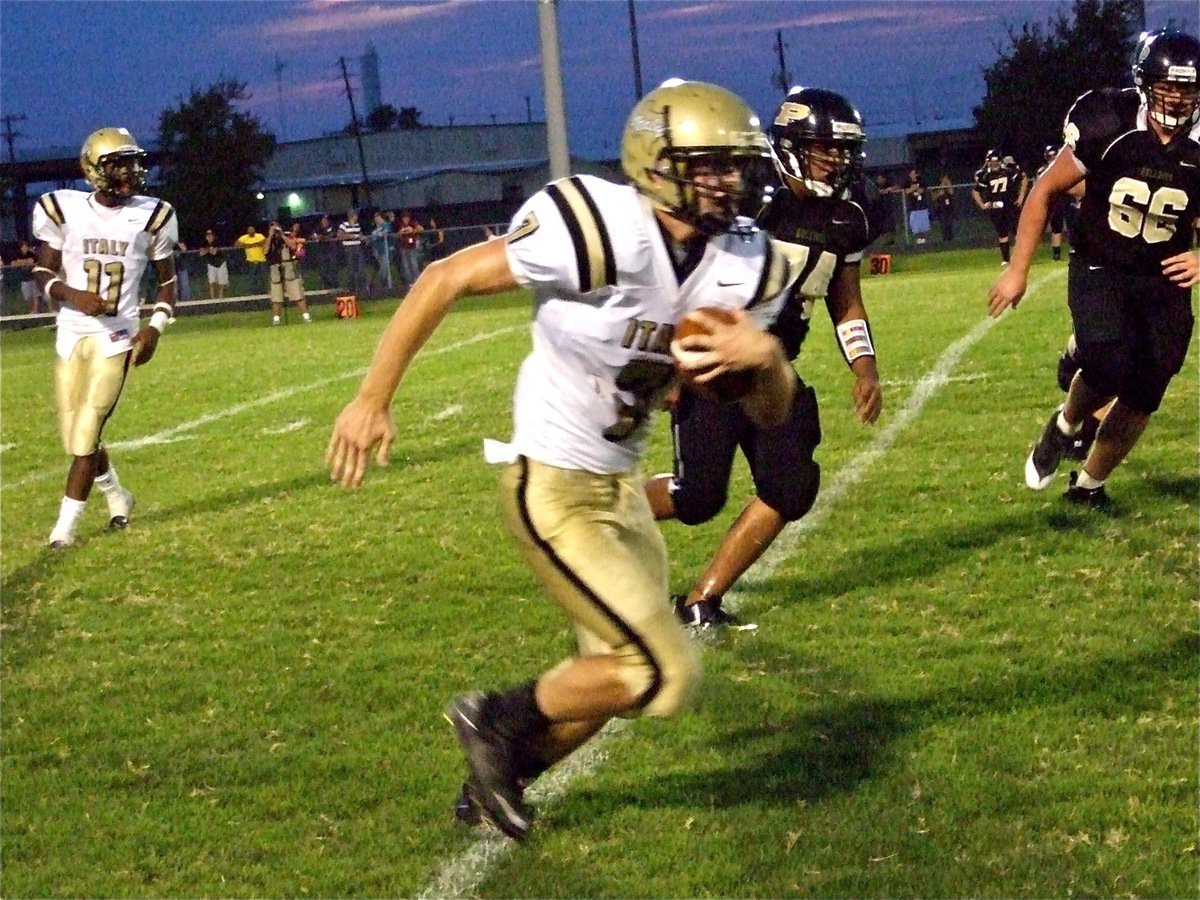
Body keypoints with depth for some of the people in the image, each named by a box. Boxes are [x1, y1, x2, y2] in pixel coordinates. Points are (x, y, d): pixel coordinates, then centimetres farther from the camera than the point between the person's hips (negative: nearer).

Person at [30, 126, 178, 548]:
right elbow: (44, 272, 2)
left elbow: (167, 281, 9)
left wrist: (155, 327, -5)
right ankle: (116, 495, 35)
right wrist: (71, 295, -19)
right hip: (71, 335, 2)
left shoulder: (151, 216, -1)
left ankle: (65, 525, -1)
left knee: (86, 433, -10)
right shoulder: (64, 210, -3)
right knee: (77, 437, 7)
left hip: (115, 337, -1)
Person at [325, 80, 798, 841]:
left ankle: (495, 784, 40)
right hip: (553, 489, -8)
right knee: (664, 674, -9)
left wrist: (766, 356, -20)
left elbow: (773, 414, 3)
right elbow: (446, 279, -16)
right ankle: (499, 721, 13)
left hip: (620, 484, 8)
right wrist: (373, 400, -14)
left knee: (617, 671, 19)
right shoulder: (599, 233, -25)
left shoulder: (745, 270, -4)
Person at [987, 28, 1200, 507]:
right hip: (1099, 270, -3)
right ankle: (1064, 426, 8)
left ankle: (1088, 485, 26)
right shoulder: (1108, 126, -16)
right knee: (1109, 367, -26)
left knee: (1142, 398, 3)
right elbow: (1045, 192, -4)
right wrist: (1018, 270, -6)